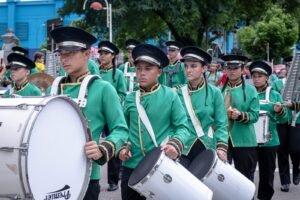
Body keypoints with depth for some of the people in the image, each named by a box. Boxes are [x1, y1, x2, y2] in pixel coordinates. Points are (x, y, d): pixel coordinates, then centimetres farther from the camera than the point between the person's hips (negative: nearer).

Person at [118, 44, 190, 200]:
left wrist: (175, 144, -21)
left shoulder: (170, 96, -3)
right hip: (132, 166, 3)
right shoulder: (130, 98, 7)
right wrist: (122, 147, -3)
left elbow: (182, 127, -3)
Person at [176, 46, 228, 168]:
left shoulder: (214, 92, -2)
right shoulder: (178, 93, 2)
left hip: (207, 148, 0)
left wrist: (221, 147, -16)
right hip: (183, 149, 1)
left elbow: (221, 124, -3)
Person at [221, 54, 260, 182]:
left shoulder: (250, 90, 0)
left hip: (244, 140, -1)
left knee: (245, 176, 9)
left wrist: (241, 115, -22)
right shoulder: (220, 90, 7)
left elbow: (255, 115, -5)